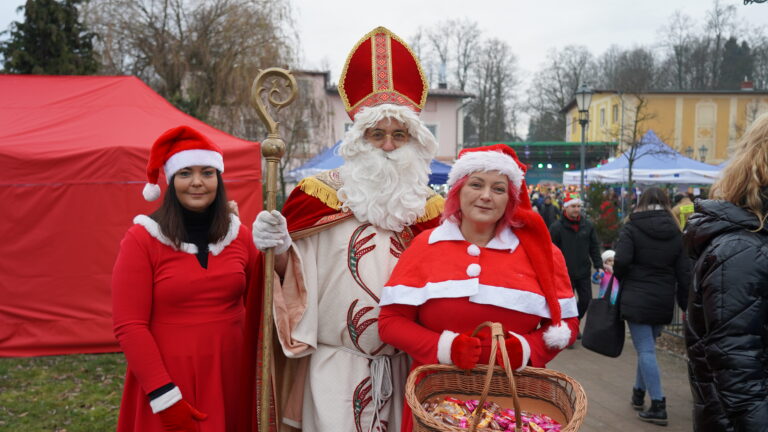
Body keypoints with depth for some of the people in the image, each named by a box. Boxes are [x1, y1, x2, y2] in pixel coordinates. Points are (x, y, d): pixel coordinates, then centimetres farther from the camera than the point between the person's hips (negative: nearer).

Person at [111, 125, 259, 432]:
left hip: (230, 375, 4)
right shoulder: (142, 239, -9)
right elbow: (129, 326, -11)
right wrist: (165, 396, -14)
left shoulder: (238, 234, 3)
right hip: (168, 381, -3)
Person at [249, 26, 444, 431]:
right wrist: (277, 250, -20)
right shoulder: (321, 193, -3)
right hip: (336, 367, -2)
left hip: (405, 367, 3)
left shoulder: (429, 206, 5)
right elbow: (295, 274, -1)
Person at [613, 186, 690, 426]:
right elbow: (684, 272, 5)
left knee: (646, 350, -1)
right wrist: (685, 304, 11)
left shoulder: (631, 228, -7)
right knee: (647, 347, 20)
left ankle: (658, 406, -2)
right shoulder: (675, 232, 6)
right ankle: (639, 393, 32)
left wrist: (620, 280, 2)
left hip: (636, 298, -5)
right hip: (664, 300, 5)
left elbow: (621, 261, -19)